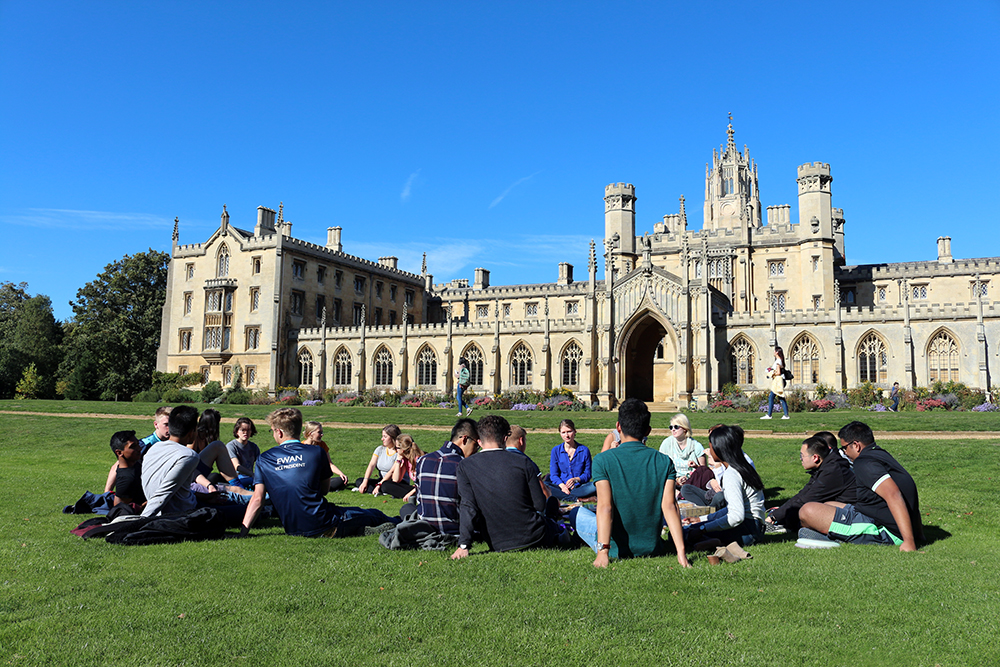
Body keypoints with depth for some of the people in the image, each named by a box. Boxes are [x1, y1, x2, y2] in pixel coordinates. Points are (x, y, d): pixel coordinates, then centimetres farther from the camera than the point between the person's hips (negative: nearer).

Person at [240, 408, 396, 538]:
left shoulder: (264, 460, 4)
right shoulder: (317, 452, -1)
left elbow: (257, 499, -2)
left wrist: (242, 533, 2)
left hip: (294, 530, 3)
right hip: (324, 527, -3)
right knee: (375, 516, 19)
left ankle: (360, 531, 5)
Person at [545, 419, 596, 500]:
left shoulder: (584, 450, 4)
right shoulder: (556, 450, 6)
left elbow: (587, 474, 6)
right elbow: (553, 474, 4)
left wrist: (576, 479, -15)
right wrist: (562, 485, -17)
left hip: (579, 487, 0)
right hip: (561, 487, 1)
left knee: (595, 486, -32)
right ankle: (576, 498, -30)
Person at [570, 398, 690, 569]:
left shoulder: (603, 460, -15)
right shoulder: (664, 462, -7)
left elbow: (605, 507, -24)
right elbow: (669, 507, -15)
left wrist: (603, 551, -28)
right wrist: (681, 552, -17)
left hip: (616, 550, -2)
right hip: (653, 549, 2)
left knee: (577, 513, 23)